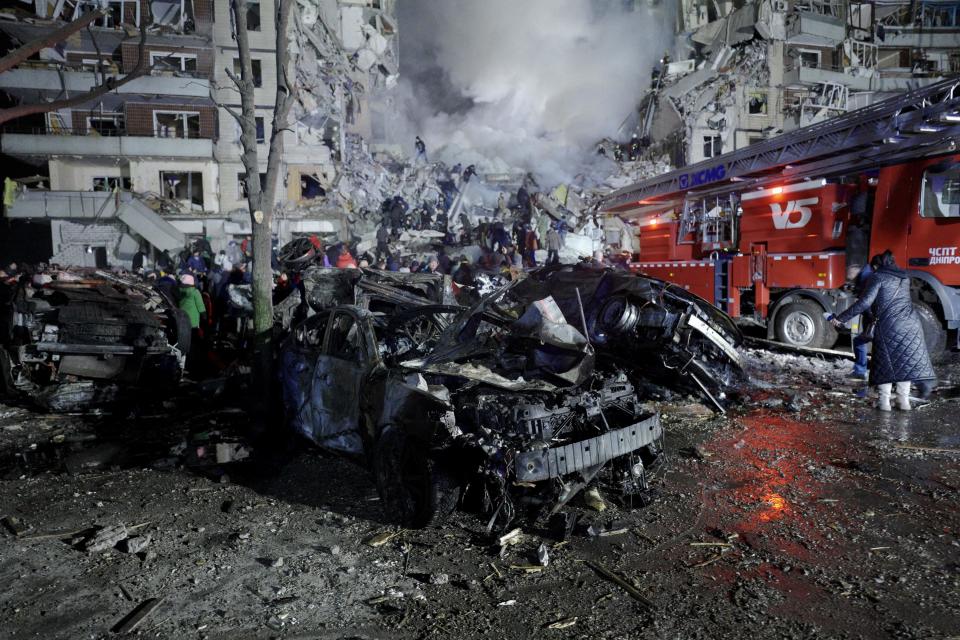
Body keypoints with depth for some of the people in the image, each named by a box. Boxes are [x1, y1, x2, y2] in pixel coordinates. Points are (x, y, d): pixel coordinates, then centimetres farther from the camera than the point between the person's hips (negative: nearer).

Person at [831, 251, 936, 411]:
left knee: (885, 363, 3)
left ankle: (884, 402, 0)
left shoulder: (878, 277, -3)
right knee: (906, 361, 12)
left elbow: (864, 302, -13)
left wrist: (841, 318, -11)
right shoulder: (904, 277, 16)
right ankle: (903, 401, 13)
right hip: (911, 324, 5)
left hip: (889, 326, -5)